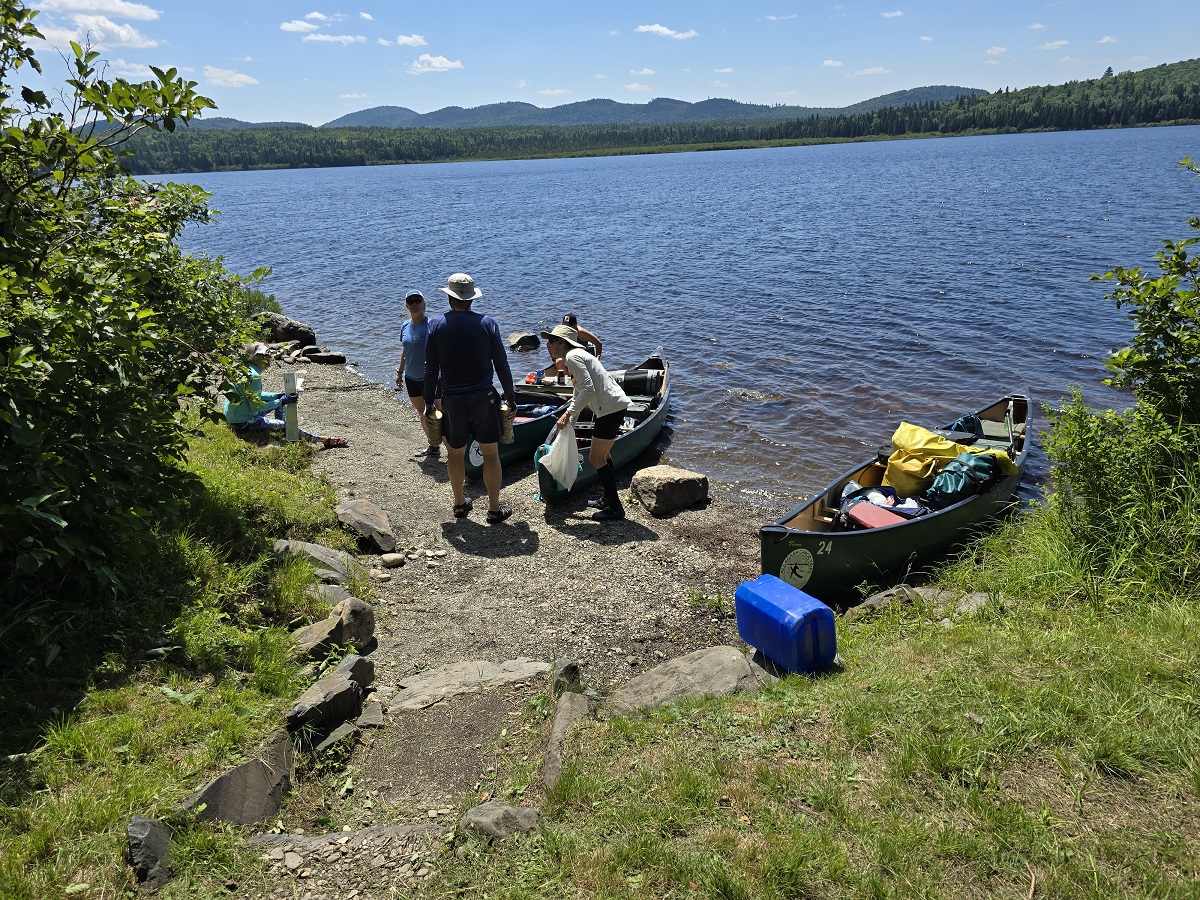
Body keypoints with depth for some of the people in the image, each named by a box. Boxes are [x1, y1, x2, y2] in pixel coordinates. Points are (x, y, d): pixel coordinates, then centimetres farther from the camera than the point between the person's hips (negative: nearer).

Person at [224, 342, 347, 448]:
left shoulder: (247, 370, 5)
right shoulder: (253, 376, -25)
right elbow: (256, 406, -23)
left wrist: (279, 396, 5)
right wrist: (282, 401, -17)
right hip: (242, 422, -10)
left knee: (280, 400, 17)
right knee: (286, 426, -11)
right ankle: (324, 440, -7)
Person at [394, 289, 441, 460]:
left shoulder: (430, 325, -14)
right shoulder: (405, 327, 6)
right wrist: (400, 372, 19)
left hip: (429, 378, -7)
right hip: (411, 378, 7)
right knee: (421, 412, 16)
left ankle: (436, 446, 8)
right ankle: (432, 445, 30)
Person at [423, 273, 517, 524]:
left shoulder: (437, 325, -4)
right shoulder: (487, 324, -6)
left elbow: (431, 369, -1)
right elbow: (502, 365, -3)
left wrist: (428, 402, 9)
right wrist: (511, 398, 7)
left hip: (452, 400, 1)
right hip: (483, 399, -1)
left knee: (455, 453, 17)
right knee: (490, 454, 9)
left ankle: (460, 503, 29)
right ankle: (495, 508, 15)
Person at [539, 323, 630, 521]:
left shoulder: (573, 357, -13)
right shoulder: (576, 355, 20)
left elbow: (588, 389, -23)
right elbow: (579, 393, 25)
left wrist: (568, 413, -17)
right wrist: (568, 423, 23)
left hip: (610, 408, -11)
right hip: (614, 407, 11)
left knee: (596, 459, -2)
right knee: (602, 455, 21)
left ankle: (615, 508, 5)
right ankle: (609, 500, 32)